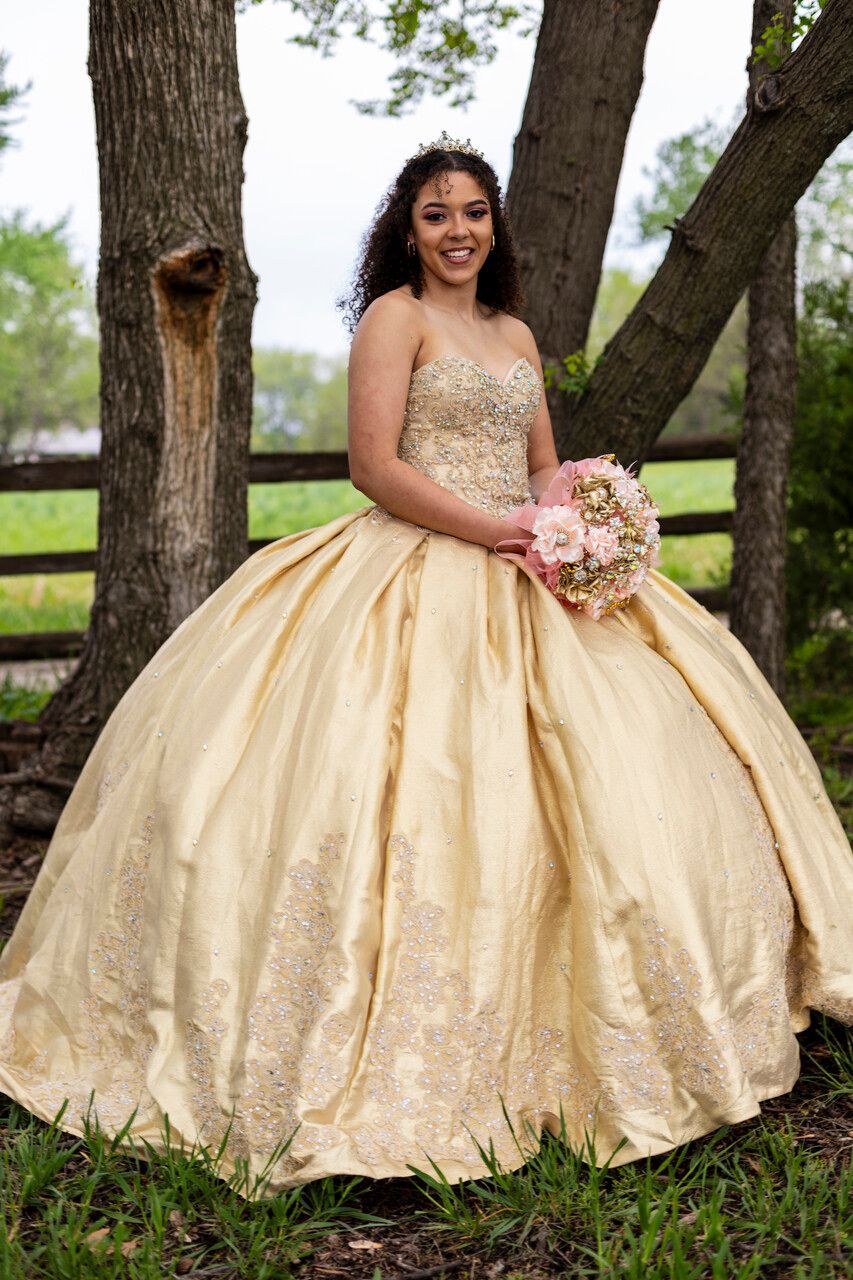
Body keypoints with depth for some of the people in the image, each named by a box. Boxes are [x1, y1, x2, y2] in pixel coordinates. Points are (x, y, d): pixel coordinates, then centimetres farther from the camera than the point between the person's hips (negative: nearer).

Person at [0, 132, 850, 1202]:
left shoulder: (516, 333, 20)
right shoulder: (395, 315, -2)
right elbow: (374, 464, -12)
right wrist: (504, 532, -17)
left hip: (518, 583, 8)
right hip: (412, 580, -7)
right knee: (413, 791, -15)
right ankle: (385, 1052, -6)